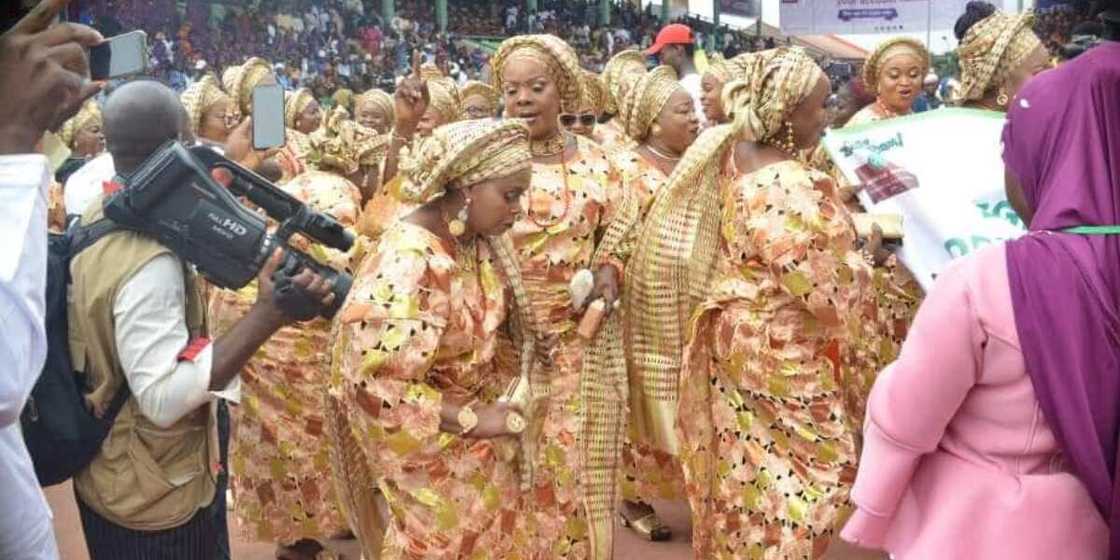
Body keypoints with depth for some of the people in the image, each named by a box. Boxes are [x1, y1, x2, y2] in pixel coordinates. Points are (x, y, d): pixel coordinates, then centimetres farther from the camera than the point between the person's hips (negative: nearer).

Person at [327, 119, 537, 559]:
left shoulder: (477, 237, -8)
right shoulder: (407, 263, -32)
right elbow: (373, 381, -30)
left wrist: (504, 387, -3)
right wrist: (470, 420, -26)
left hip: (473, 406, 7)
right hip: (420, 437, -7)